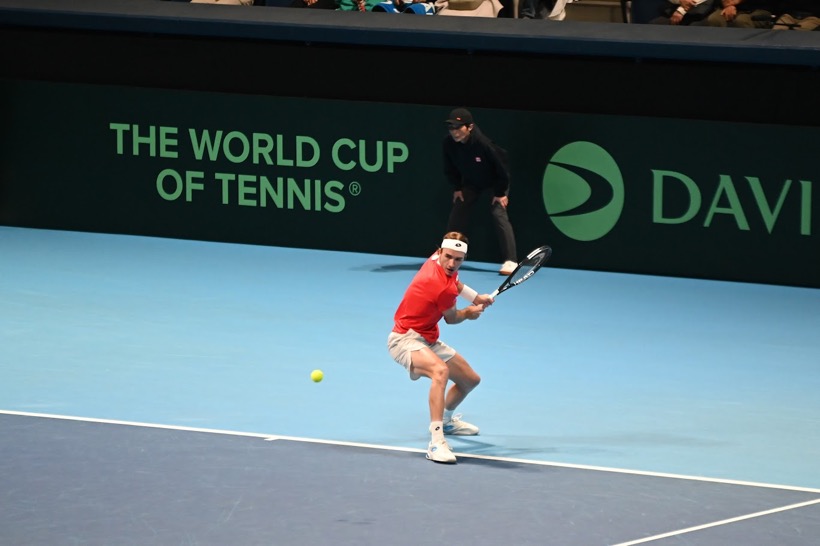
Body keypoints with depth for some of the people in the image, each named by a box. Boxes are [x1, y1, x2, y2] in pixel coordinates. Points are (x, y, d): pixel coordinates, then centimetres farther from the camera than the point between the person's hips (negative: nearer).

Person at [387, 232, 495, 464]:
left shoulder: (435, 259, -3)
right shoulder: (444, 289, -29)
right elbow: (451, 318, -5)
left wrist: (476, 298, 15)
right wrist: (469, 313, 15)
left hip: (428, 340, 10)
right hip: (406, 339, -10)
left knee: (470, 379, 22)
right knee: (440, 370, -41)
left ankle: (446, 419, 52)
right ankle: (436, 442, -50)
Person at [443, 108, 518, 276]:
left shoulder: (483, 143, -38)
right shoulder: (448, 144, -24)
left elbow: (501, 168, -25)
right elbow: (450, 169, -1)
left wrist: (500, 193, -19)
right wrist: (457, 188, -1)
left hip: (496, 181, -5)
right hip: (471, 182, 5)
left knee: (499, 213, -19)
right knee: (457, 214, 1)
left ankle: (510, 261, -20)